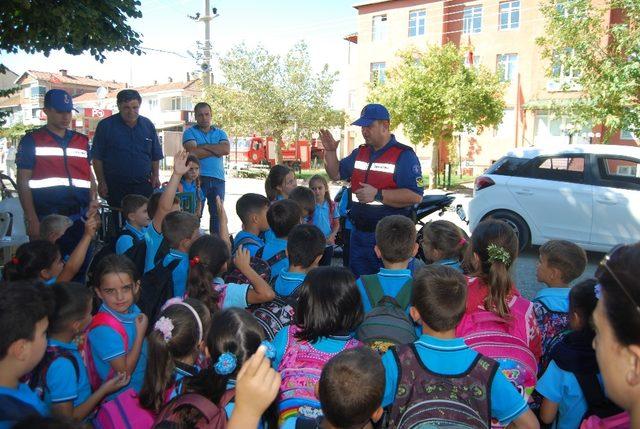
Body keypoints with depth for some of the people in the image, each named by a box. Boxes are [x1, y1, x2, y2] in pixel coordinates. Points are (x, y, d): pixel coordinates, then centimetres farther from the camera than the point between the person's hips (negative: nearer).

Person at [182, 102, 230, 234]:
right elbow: (193, 152, -12)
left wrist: (204, 146, -7)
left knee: (217, 213, 7)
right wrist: (216, 150, -4)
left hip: (218, 178, 3)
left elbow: (226, 149, -3)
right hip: (198, 178, -3)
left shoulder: (220, 133, 16)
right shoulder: (190, 132, 6)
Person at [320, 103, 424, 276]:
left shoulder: (403, 155, -11)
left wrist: (377, 195, -24)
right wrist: (330, 151, 4)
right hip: (359, 234, 7)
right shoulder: (359, 153, 11)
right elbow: (335, 174, 20)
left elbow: (416, 196, -21)